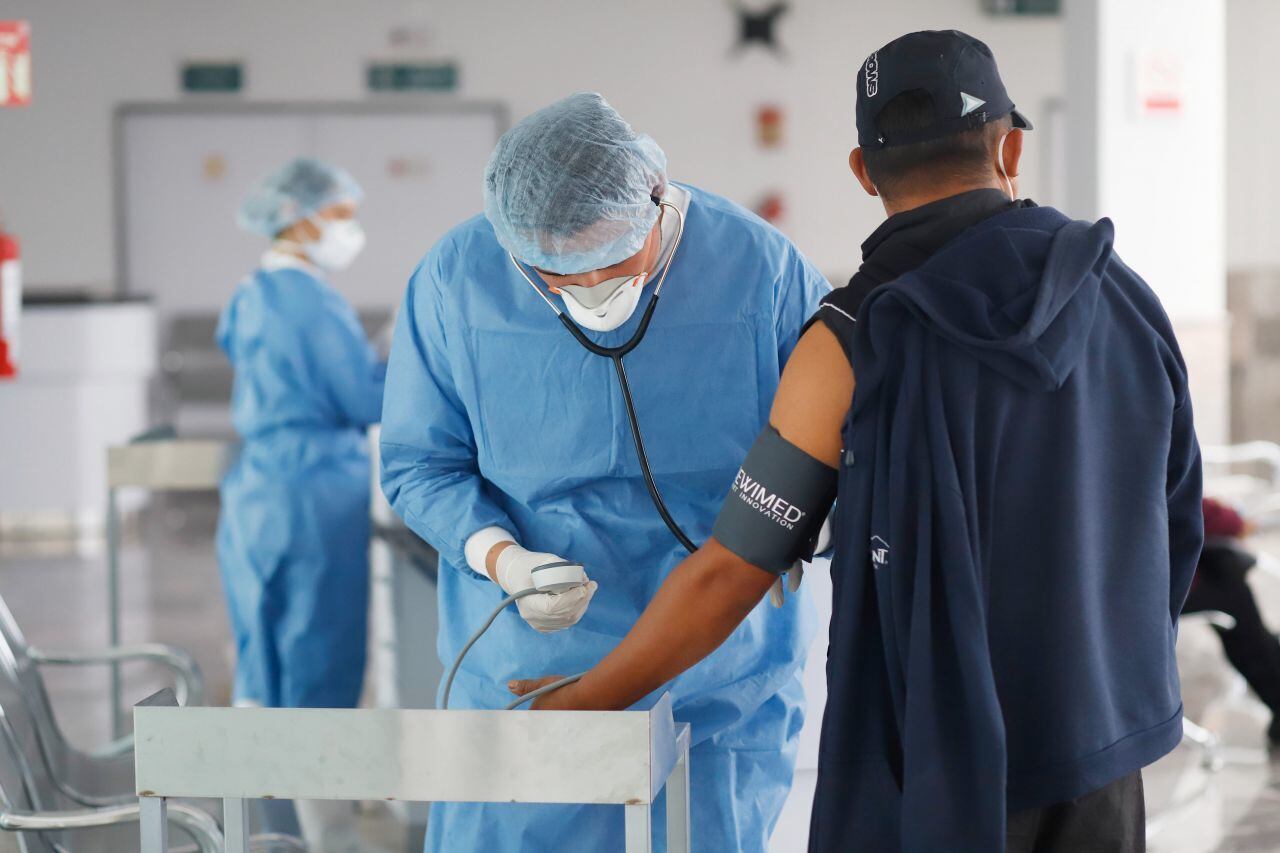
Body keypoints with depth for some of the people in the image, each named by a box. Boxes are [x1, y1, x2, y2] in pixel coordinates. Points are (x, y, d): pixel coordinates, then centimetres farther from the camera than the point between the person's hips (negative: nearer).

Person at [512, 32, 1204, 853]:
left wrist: (581, 703, 1)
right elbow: (1175, 528, 8)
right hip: (1103, 754, 4)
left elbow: (728, 574, -12)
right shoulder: (1129, 301, -2)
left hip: (938, 769, -3)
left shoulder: (853, 341, -14)